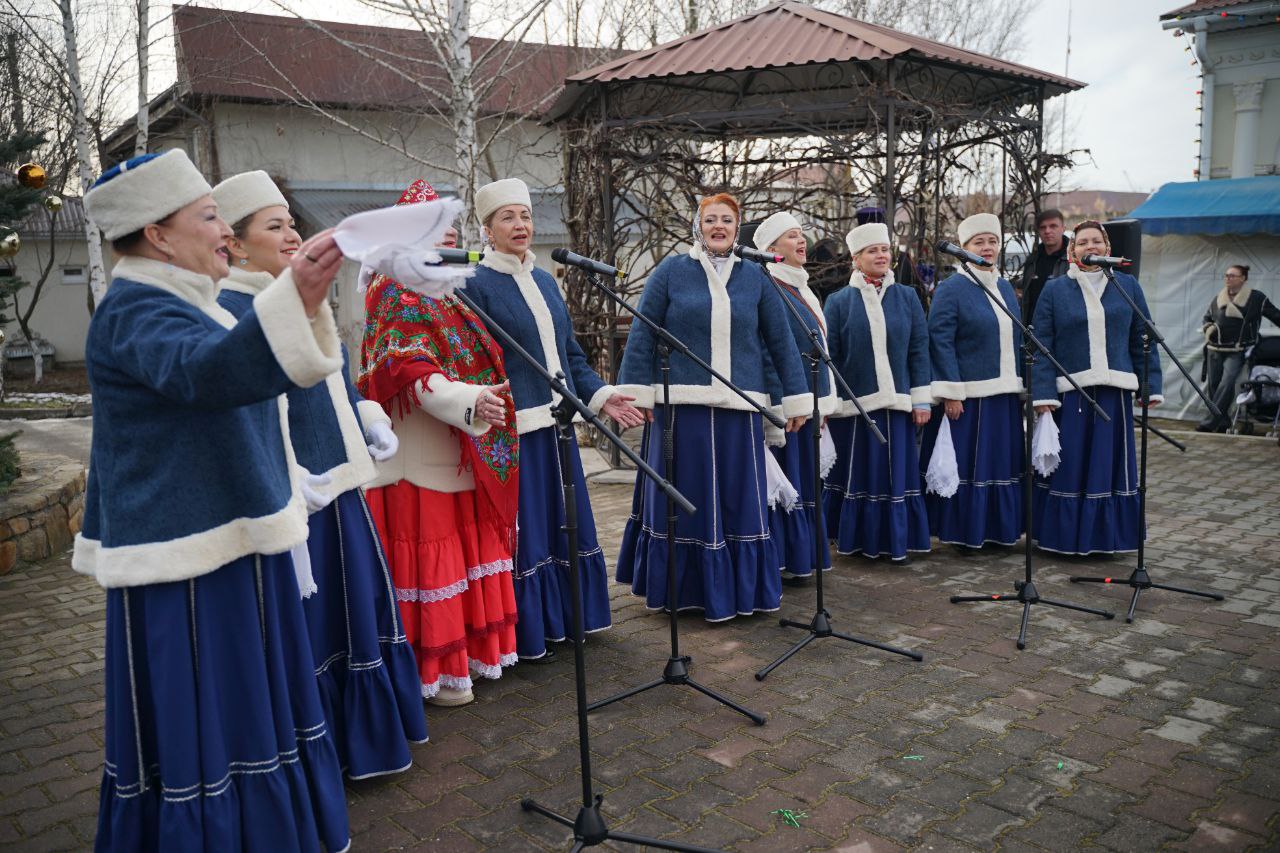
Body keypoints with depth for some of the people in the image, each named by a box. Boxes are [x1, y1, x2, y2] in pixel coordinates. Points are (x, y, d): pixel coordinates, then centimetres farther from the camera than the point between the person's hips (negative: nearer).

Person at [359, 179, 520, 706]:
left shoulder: (445, 292, 18)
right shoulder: (396, 292, -11)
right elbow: (410, 371, -25)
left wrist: (490, 399, 25)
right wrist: (467, 401, -38)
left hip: (461, 452, 9)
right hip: (421, 458, -9)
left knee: (463, 550, 15)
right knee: (429, 556, -2)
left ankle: (462, 651, 28)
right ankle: (431, 670, 10)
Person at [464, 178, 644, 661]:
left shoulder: (545, 282, 14)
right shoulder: (476, 286, -7)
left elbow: (570, 352, 18)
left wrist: (601, 396, 9)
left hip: (555, 422, 7)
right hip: (514, 428, -7)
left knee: (565, 522, 14)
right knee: (523, 528, 0)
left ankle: (565, 618, 29)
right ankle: (525, 633, 14)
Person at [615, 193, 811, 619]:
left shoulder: (754, 278, 10)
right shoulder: (671, 271, 3)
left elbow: (781, 341, 10)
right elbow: (642, 335, 1)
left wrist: (796, 399, 8)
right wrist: (637, 393, -5)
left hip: (739, 409, 2)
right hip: (682, 405, -2)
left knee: (740, 500, 6)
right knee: (684, 498, 5)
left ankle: (741, 588, 21)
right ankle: (680, 588, 19)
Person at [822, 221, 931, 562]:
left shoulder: (907, 298, 7)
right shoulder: (839, 301, 2)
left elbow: (919, 351, 6)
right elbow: (827, 355, 0)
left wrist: (921, 399, 0)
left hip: (896, 403, 2)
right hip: (852, 405, -1)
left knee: (896, 473, 5)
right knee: (856, 474, 6)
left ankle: (895, 540, 17)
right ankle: (856, 539, 19)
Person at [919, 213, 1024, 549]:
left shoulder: (1006, 289, 14)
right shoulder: (952, 289, -7)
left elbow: (1017, 340, 19)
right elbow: (940, 341, -13)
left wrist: (1023, 388, 14)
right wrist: (951, 392, -19)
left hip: (1005, 394, 7)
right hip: (968, 395, -7)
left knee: (1002, 463, 11)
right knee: (967, 463, -2)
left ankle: (998, 527, 23)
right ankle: (964, 531, 10)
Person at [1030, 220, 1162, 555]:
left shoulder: (1128, 286, 9)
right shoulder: (1054, 290, 3)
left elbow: (1142, 339, 10)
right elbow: (1041, 346, -2)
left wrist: (1150, 386, 5)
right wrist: (1042, 394, -10)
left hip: (1115, 392, 2)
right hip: (1069, 394, -2)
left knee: (1111, 463, 7)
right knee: (1068, 466, 2)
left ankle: (1107, 536, 19)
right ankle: (1064, 536, 14)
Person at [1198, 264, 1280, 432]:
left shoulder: (1256, 298, 1)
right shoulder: (1218, 299, 12)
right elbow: (1207, 317, 28)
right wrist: (1209, 329, 8)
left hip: (1237, 351, -5)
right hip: (1215, 350, 5)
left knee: (1227, 384, -19)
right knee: (1213, 385, 2)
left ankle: (1209, 422, -21)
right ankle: (1223, 423, 13)